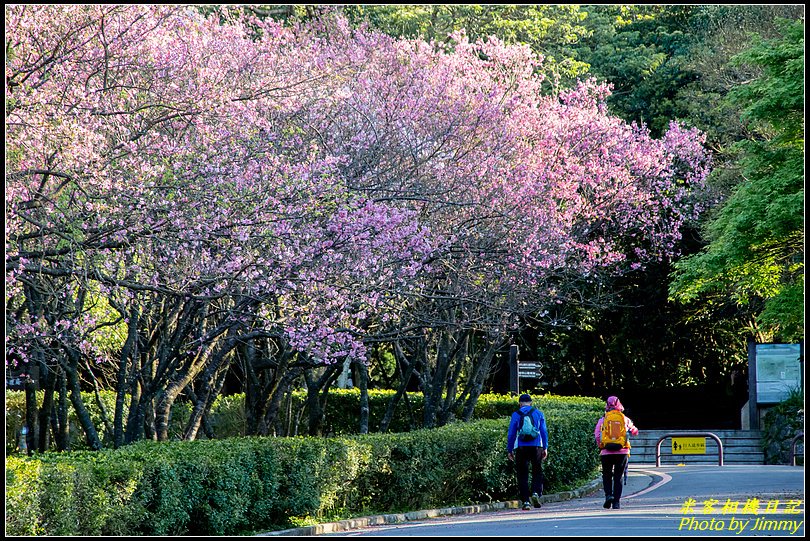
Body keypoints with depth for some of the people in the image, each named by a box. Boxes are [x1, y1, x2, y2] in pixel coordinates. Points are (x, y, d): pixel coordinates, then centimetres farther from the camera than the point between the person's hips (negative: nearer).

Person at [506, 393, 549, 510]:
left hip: (521, 447, -1)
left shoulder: (516, 415, 3)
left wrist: (509, 450, 9)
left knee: (522, 475, 4)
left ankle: (526, 501, -1)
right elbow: (544, 432, 6)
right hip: (536, 446, 1)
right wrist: (545, 448, 11)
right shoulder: (539, 414, 7)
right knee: (537, 472, 11)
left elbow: (511, 434, 3)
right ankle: (536, 493, -13)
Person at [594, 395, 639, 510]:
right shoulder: (625, 419, 6)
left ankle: (608, 495, -7)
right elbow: (635, 432, 18)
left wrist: (600, 445, 9)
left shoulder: (602, 420, 2)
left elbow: (597, 435, -7)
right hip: (622, 452, 1)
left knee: (607, 476, 15)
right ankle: (617, 502, 4)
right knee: (618, 477, 8)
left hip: (606, 452, 0)